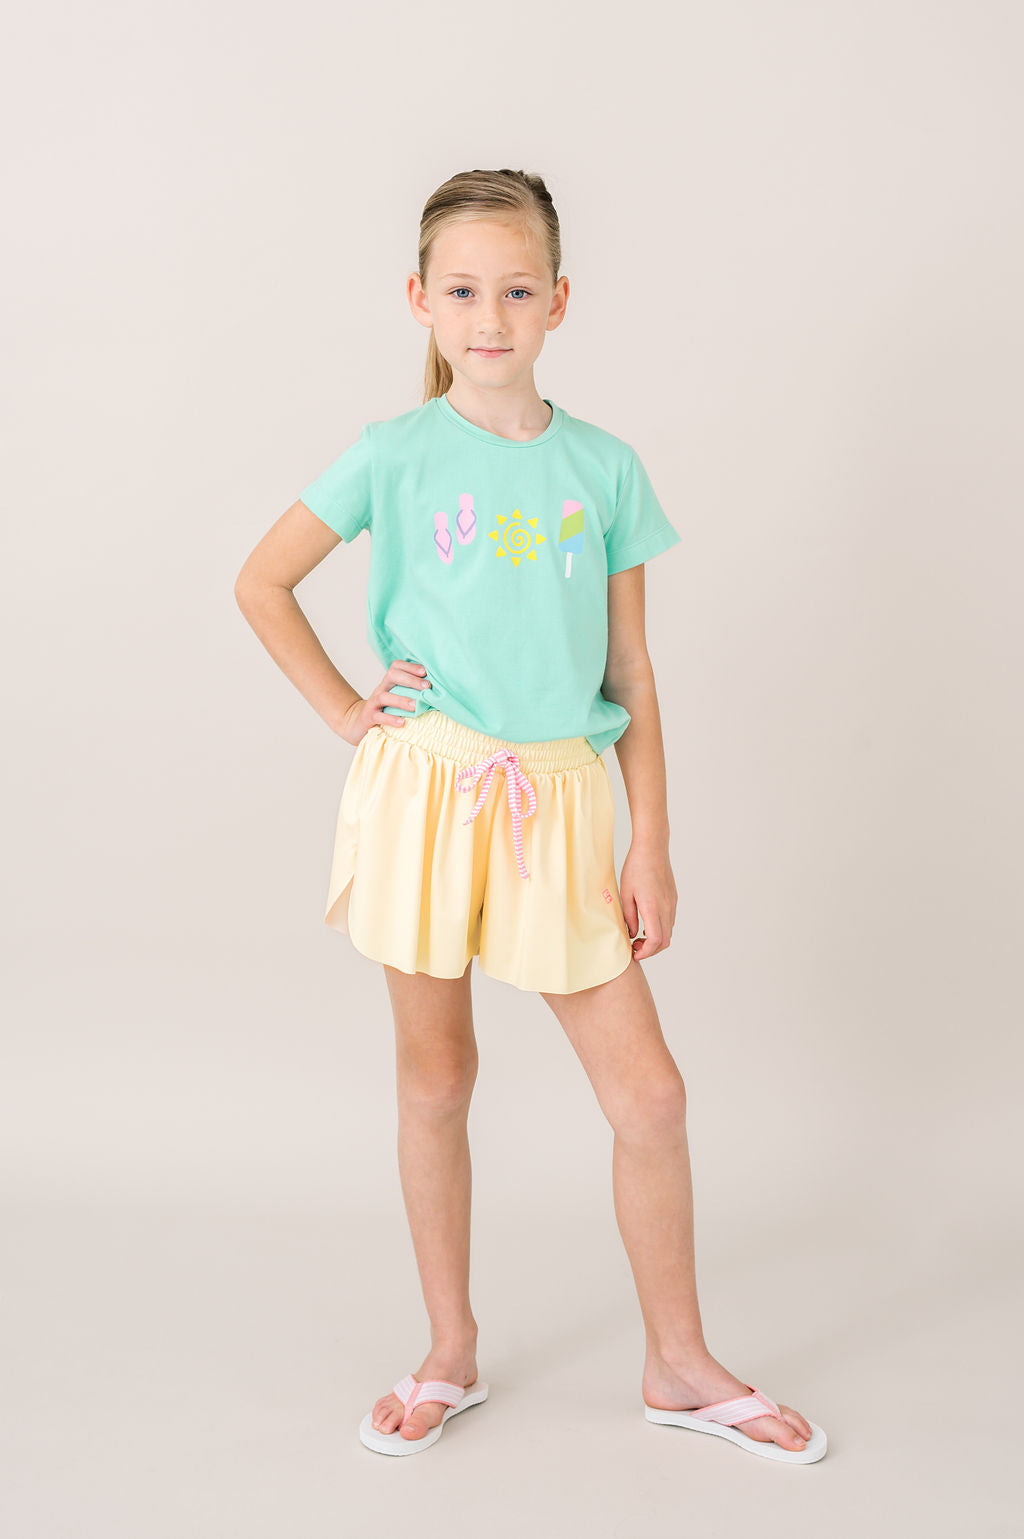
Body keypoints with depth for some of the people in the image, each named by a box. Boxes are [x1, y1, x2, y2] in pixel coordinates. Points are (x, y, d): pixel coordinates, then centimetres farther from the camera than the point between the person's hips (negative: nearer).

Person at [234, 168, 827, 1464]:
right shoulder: (395, 456, -2)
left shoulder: (603, 467, 3)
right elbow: (260, 583, 7)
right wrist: (344, 711, -1)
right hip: (427, 789, -1)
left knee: (649, 1092, 2)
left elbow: (632, 677, 4)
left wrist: (651, 845, 2)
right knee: (435, 1079, 10)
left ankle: (679, 1366, 22)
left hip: (558, 800, 1)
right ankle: (450, 1358, 28)